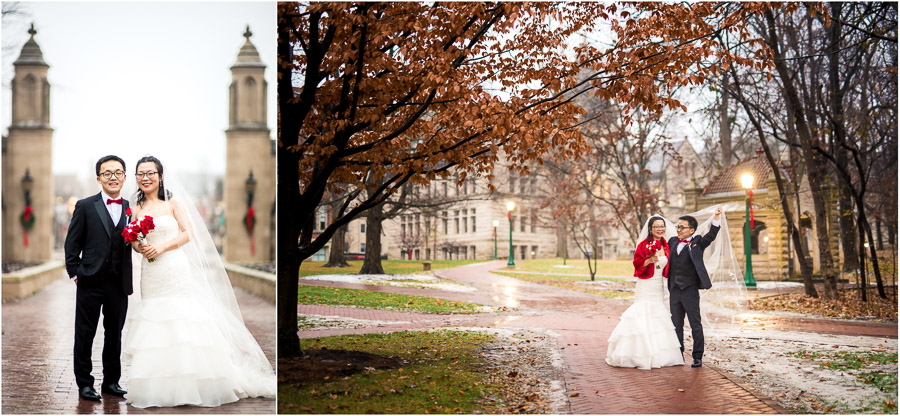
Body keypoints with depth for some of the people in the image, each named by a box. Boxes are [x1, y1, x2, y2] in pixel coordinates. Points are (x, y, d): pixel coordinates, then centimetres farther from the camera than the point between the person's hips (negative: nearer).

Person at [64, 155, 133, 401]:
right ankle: (84, 384, 15)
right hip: (91, 282, -3)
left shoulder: (132, 209, 7)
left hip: (119, 284, 3)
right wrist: (75, 273, -5)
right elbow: (72, 243, 0)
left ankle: (111, 381, 24)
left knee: (114, 334, 12)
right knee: (85, 335, 5)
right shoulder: (86, 206, 0)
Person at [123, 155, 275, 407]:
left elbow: (187, 233, -4)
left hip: (176, 270, -4)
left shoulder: (173, 202, 1)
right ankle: (161, 388, 10)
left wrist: (162, 247, -16)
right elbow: (134, 241, 13)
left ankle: (199, 383, 1)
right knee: (154, 325, 3)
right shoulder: (137, 208, 11)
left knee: (185, 322, -7)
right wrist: (139, 247, -9)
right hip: (151, 274, 4)